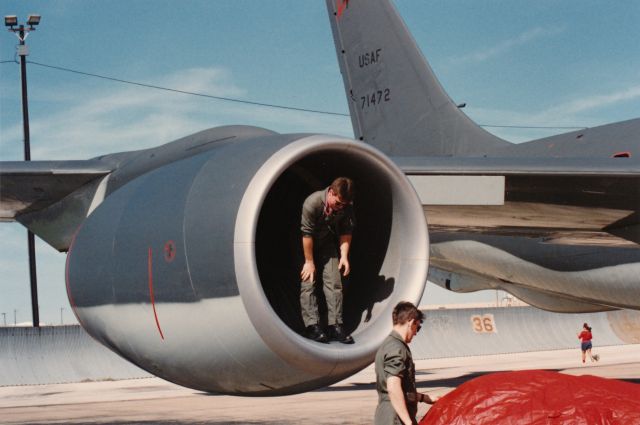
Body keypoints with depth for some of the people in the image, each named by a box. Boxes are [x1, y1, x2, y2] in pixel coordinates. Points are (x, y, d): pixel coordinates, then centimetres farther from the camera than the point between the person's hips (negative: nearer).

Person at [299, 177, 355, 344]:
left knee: (334, 282, -6)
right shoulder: (312, 203, -33)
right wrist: (309, 261, -21)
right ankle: (312, 326, -12)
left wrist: (344, 255, -15)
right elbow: (307, 234, -27)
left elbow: (346, 232, -5)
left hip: (327, 244, 4)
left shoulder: (346, 206, -19)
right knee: (308, 283, -11)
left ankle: (335, 326, -6)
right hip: (306, 245, -4)